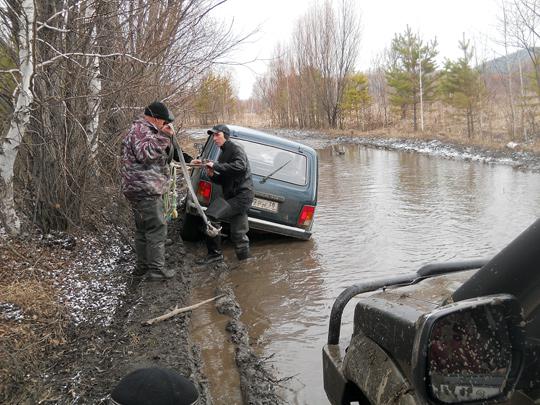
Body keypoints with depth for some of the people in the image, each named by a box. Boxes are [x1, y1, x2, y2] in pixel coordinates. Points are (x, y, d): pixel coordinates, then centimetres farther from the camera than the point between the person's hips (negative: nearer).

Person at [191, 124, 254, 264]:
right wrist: (212, 175, 2)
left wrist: (216, 165, -20)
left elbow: (241, 166, -26)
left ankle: (215, 253, -12)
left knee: (211, 216, -22)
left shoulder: (235, 148, -5)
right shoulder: (223, 154, 22)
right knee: (238, 234, 11)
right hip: (232, 196, 10)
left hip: (242, 195, -9)